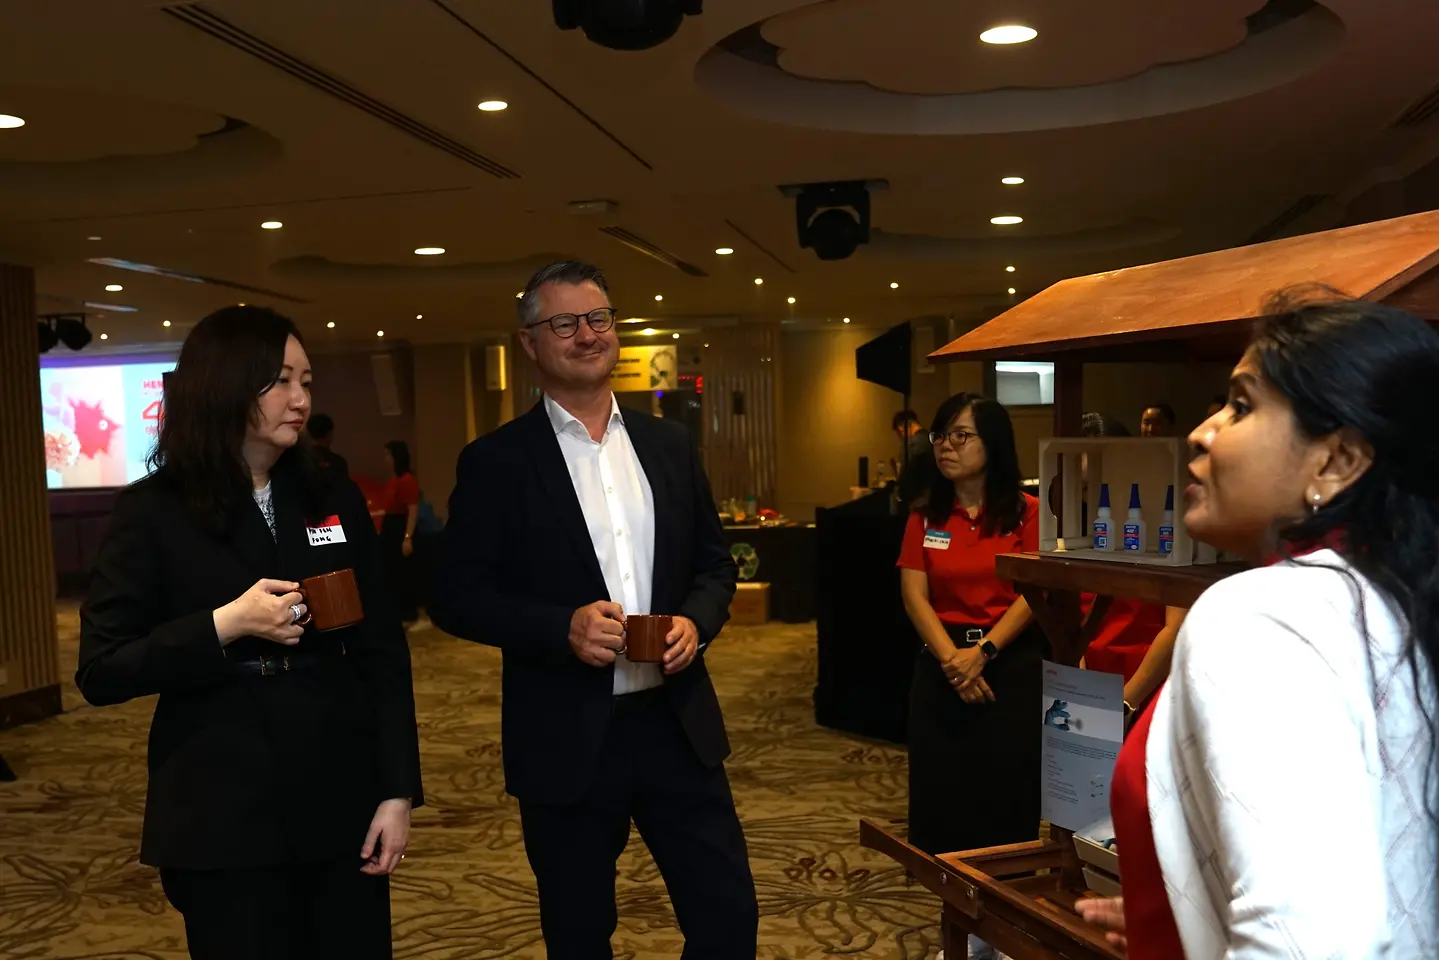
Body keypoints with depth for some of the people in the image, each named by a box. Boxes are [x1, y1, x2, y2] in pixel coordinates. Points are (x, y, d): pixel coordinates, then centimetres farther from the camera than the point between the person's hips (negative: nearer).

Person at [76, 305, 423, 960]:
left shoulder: (336, 503, 6)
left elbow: (382, 654, 5)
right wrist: (224, 625, -20)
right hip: (222, 820, -3)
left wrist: (398, 789, -2)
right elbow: (99, 672, -6)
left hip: (343, 806, 3)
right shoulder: (153, 513, -3)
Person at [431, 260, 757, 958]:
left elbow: (715, 563, 13)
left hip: (677, 723, 3)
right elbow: (456, 597, -6)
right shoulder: (495, 461, -4)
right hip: (566, 739, -3)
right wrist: (563, 627, -20)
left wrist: (695, 622, -8)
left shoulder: (669, 444, 8)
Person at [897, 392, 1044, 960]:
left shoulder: (1026, 512, -3)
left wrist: (984, 651, -19)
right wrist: (951, 658, -16)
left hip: (1012, 665, -3)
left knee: (1007, 796, 2)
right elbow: (914, 594, -2)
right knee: (945, 795, 6)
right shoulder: (925, 517, 6)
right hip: (942, 666, 3)